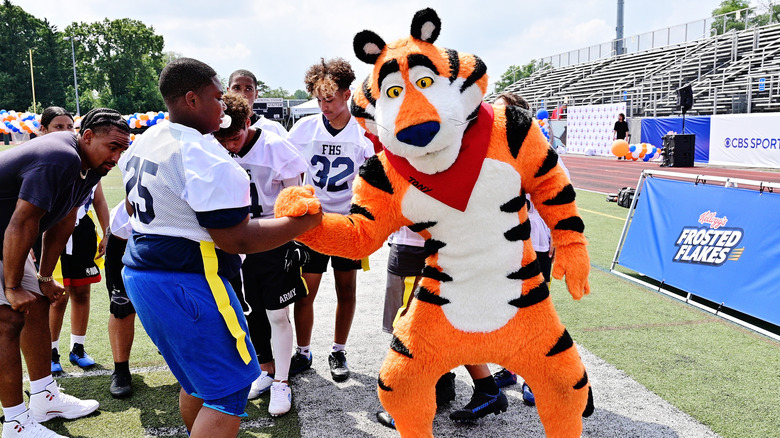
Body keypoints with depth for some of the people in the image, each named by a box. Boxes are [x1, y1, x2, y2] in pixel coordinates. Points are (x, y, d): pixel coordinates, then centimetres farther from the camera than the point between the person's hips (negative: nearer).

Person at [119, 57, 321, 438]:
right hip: (186, 286, -10)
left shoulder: (143, 142, 10)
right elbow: (236, 239, -22)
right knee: (228, 391, 0)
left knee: (196, 379, 23)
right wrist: (304, 222, -15)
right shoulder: (204, 157, -20)